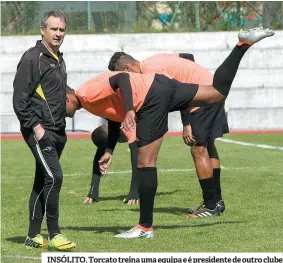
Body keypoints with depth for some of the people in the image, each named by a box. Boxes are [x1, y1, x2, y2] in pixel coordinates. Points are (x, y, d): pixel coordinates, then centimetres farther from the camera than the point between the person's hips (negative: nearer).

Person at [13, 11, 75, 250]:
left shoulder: (59, 60, 18)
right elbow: (20, 99, -14)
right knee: (54, 177, -16)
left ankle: (33, 235, 15)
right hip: (39, 131, -9)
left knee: (42, 183, 11)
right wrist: (35, 126, -18)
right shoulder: (32, 58, -9)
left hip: (57, 132, 9)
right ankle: (54, 234, -12)